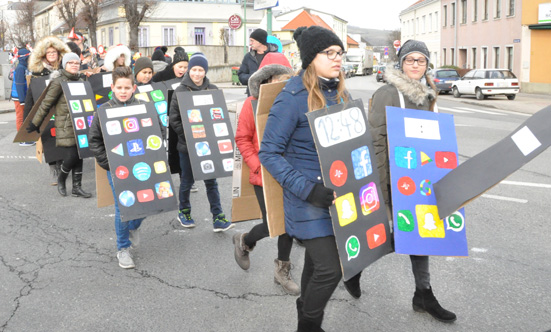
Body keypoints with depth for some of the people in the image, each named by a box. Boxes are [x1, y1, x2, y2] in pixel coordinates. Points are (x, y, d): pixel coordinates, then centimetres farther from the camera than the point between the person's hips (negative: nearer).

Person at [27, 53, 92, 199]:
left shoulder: (80, 81, 12)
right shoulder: (58, 82, -7)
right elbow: (46, 103, -6)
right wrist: (35, 123, -2)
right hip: (65, 125, -6)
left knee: (79, 155, 6)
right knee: (71, 156, -10)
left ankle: (77, 187, 16)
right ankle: (61, 179, 19)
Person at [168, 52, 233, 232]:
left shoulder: (213, 90, 2)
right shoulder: (180, 91, -3)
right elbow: (174, 119, -5)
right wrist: (189, 136, -13)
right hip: (187, 145, -1)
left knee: (211, 181, 4)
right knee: (187, 180, 12)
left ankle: (218, 217, 6)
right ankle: (184, 211, 32)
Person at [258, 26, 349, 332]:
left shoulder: (340, 93, 6)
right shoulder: (293, 97, -17)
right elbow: (269, 153, -18)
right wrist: (308, 189, -26)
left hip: (337, 193, 7)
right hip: (310, 202, -7)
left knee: (316, 263, 19)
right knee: (330, 269, -8)